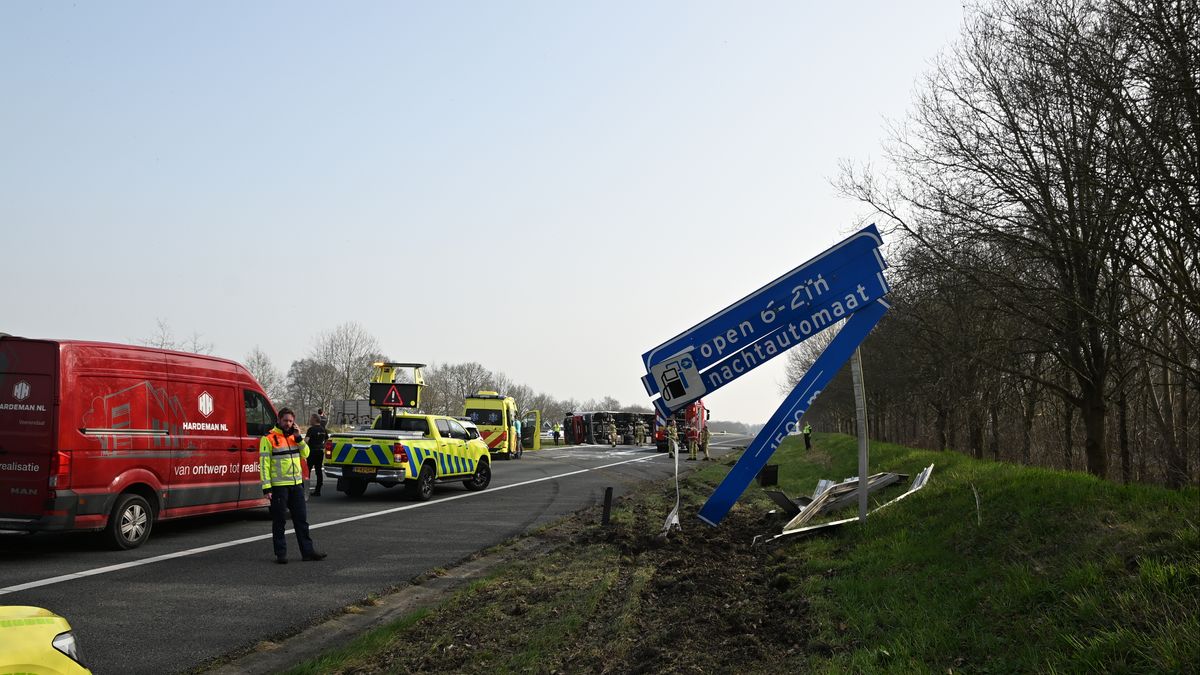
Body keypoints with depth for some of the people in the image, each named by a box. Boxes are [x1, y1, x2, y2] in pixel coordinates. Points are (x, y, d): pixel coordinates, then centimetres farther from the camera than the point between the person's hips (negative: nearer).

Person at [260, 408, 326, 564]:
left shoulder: (294, 436, 12)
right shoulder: (269, 438, -7)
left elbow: (305, 454, 9)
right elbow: (264, 463, -10)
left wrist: (298, 438, -4)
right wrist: (266, 487, -16)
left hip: (297, 484, 6)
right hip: (279, 485, -6)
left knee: (301, 518, 9)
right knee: (279, 520, 2)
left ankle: (307, 551, 14)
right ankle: (281, 553, 10)